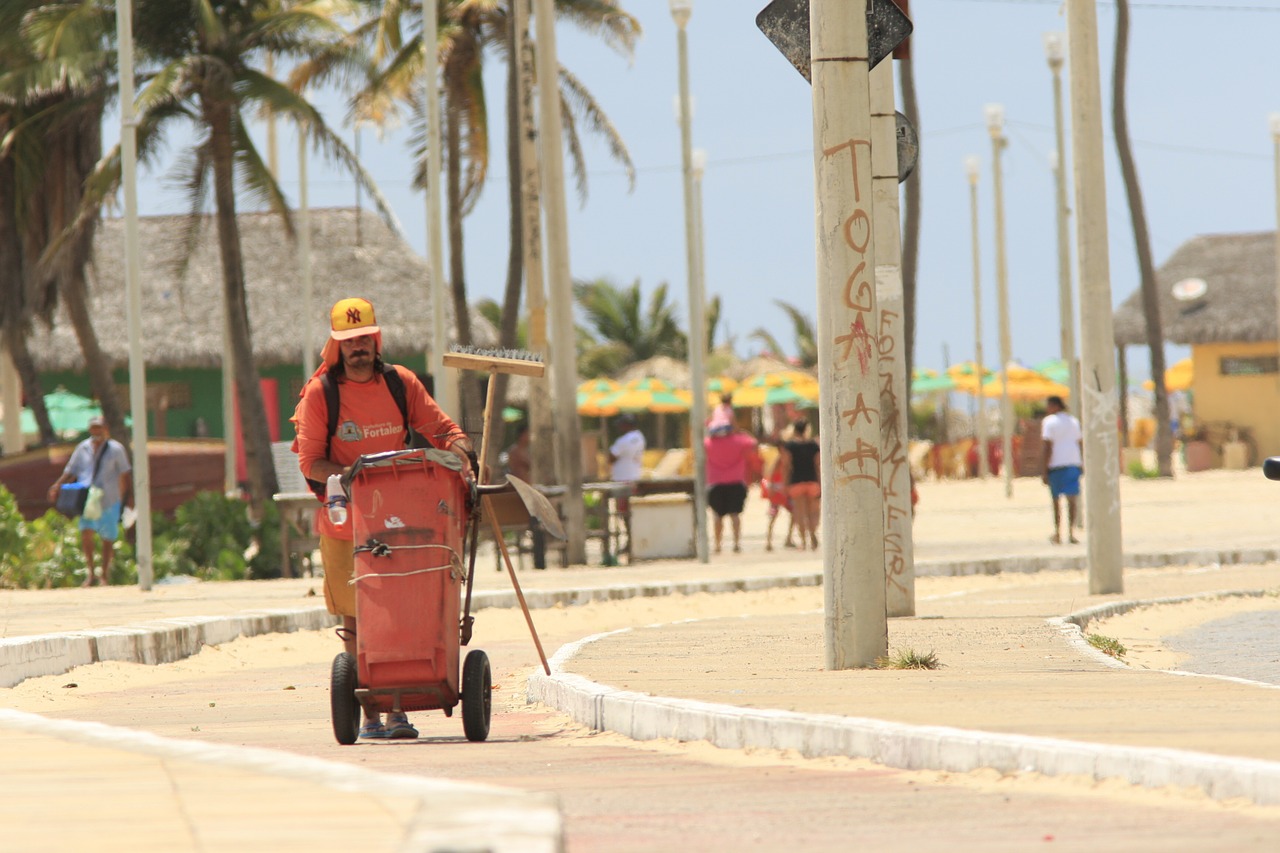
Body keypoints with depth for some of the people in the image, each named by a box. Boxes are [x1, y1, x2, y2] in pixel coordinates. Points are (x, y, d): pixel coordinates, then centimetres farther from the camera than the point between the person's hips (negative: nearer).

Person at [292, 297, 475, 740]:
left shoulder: (401, 382, 4)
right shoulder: (319, 393, -4)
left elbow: (443, 429, 7)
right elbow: (310, 462, -6)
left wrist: (461, 454, -14)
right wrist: (351, 476, -23)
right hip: (344, 520, -2)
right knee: (356, 620, 1)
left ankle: (397, 711, -1)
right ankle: (369, 714, 7)